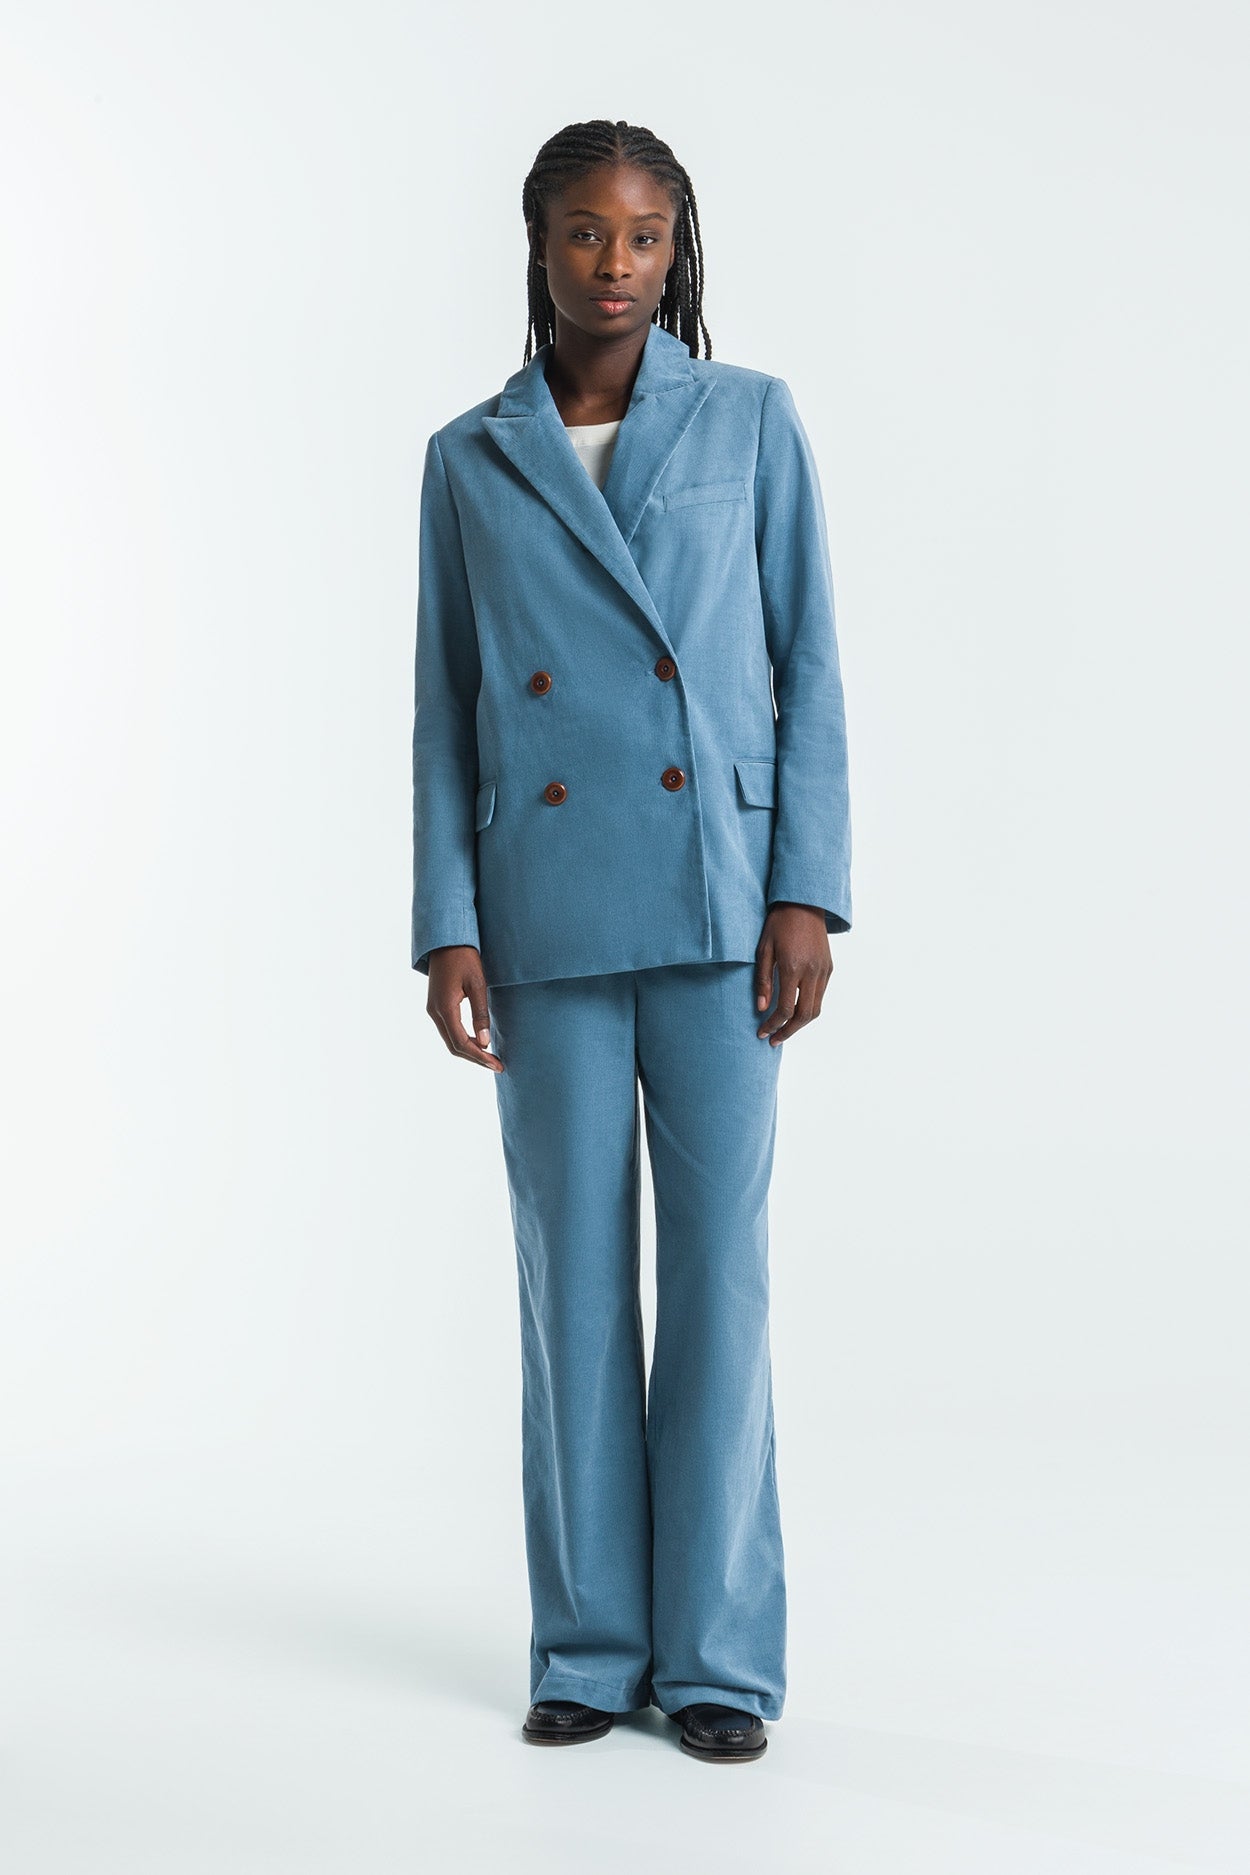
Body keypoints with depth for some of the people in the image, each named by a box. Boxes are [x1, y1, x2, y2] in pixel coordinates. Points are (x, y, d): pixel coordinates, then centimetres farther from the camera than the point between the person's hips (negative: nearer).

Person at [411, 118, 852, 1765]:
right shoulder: (469, 461, 9)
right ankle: (591, 1645, 16)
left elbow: (811, 668, 2)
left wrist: (807, 893, -7)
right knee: (571, 1270, 4)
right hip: (547, 917, 1)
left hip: (716, 899, -1)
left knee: (719, 1263, 0)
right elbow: (447, 714, 8)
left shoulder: (753, 421, 5)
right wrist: (446, 929, -1)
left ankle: (720, 1654, 9)